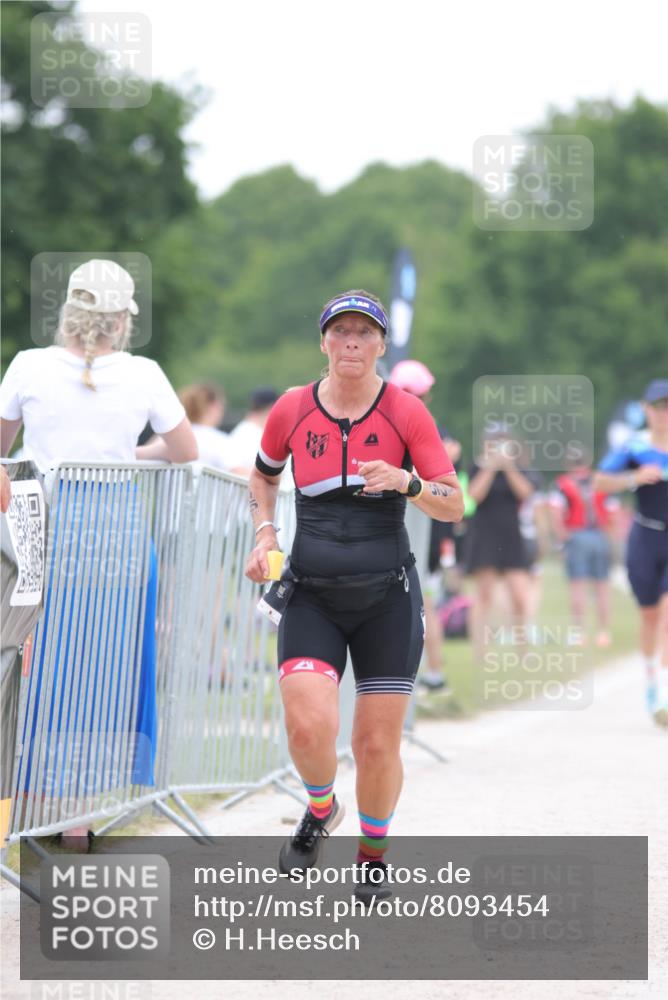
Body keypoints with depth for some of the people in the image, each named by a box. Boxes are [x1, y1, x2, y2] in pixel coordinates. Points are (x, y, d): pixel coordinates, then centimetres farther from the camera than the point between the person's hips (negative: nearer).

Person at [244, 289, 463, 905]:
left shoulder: (406, 412, -3)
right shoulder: (293, 410, 2)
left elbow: (454, 507, -3)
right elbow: (263, 476, 22)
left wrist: (406, 484, -21)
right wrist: (264, 536, 5)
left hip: (387, 599, -1)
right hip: (311, 595, 1)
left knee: (378, 745, 0)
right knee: (308, 726, -19)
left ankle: (374, 854, 26)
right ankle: (321, 809, 14)